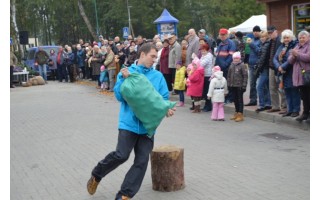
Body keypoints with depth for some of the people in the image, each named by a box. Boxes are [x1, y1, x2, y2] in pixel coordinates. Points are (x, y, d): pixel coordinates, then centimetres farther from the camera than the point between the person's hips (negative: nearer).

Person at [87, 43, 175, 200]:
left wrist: (167, 109, -13)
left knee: (142, 161, -1)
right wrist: (124, 78, -17)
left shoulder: (158, 76, 7)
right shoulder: (126, 72, 3)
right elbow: (119, 96, -4)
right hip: (129, 122, -3)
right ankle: (96, 175, 15)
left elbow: (164, 97, 7)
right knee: (121, 155, -13)